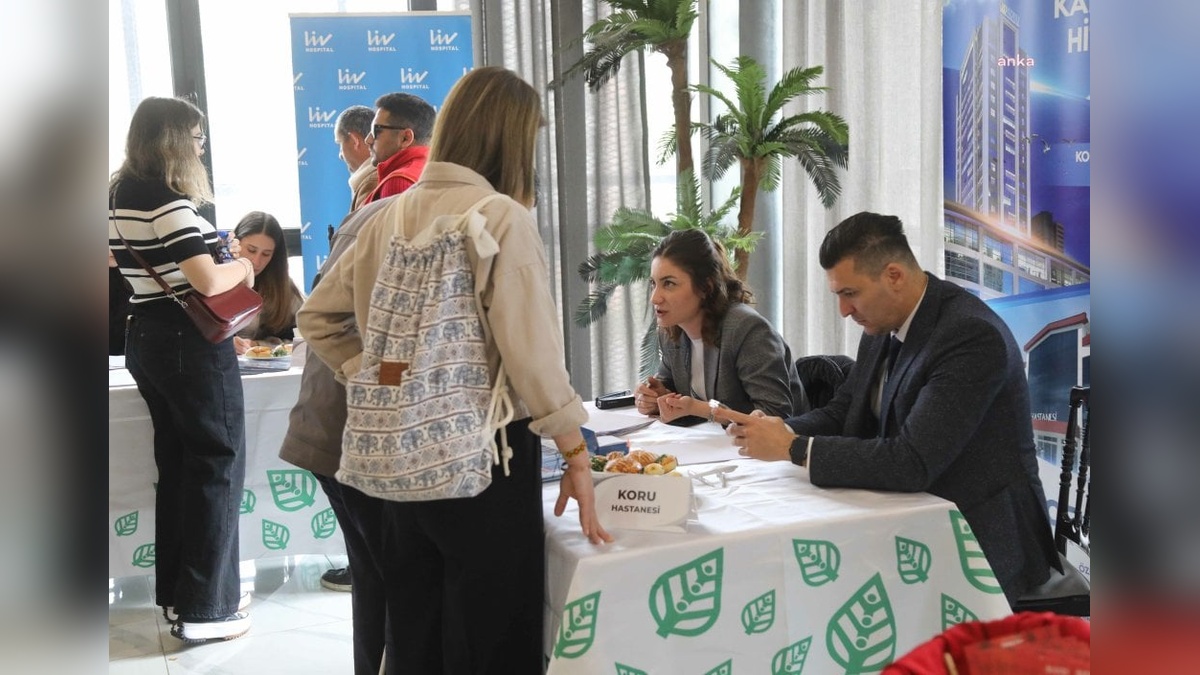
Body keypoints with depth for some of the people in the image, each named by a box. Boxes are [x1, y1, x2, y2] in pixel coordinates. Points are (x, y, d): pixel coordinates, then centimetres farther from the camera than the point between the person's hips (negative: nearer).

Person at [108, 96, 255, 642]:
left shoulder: (120, 196, 9)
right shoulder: (167, 201, -18)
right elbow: (208, 281, -26)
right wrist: (243, 265, -5)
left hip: (147, 338, 9)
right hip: (190, 342, -9)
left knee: (177, 463, 16)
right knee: (217, 464, 0)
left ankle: (176, 591, 25)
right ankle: (205, 608, 3)